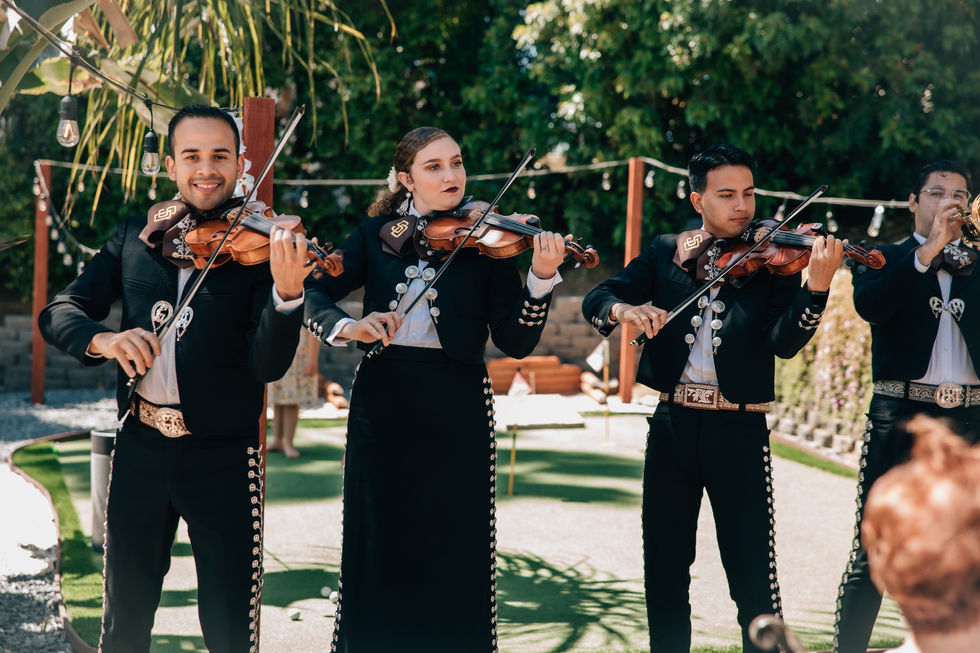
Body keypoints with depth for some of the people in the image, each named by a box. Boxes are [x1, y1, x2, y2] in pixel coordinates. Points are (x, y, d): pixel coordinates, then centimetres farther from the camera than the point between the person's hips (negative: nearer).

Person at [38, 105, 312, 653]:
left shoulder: (258, 246, -6)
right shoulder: (136, 238, 5)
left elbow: (269, 365, -15)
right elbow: (60, 311, 2)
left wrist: (288, 292, -34)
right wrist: (99, 338, -20)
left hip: (224, 459, -3)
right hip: (140, 449, 3)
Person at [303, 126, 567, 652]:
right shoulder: (376, 235, 6)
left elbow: (516, 342, -7)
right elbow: (315, 295, -2)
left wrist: (541, 278, -22)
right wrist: (345, 327, -22)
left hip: (456, 408, -2)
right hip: (382, 404, 2)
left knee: (454, 551, 2)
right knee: (378, 545, 9)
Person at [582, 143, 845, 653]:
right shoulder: (666, 252, 7)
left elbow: (785, 342, -14)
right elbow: (596, 299, 3)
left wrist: (816, 286, -31)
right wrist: (622, 310, -21)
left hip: (739, 430, -3)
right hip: (673, 423, 3)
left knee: (753, 574, -3)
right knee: (664, 565, 10)